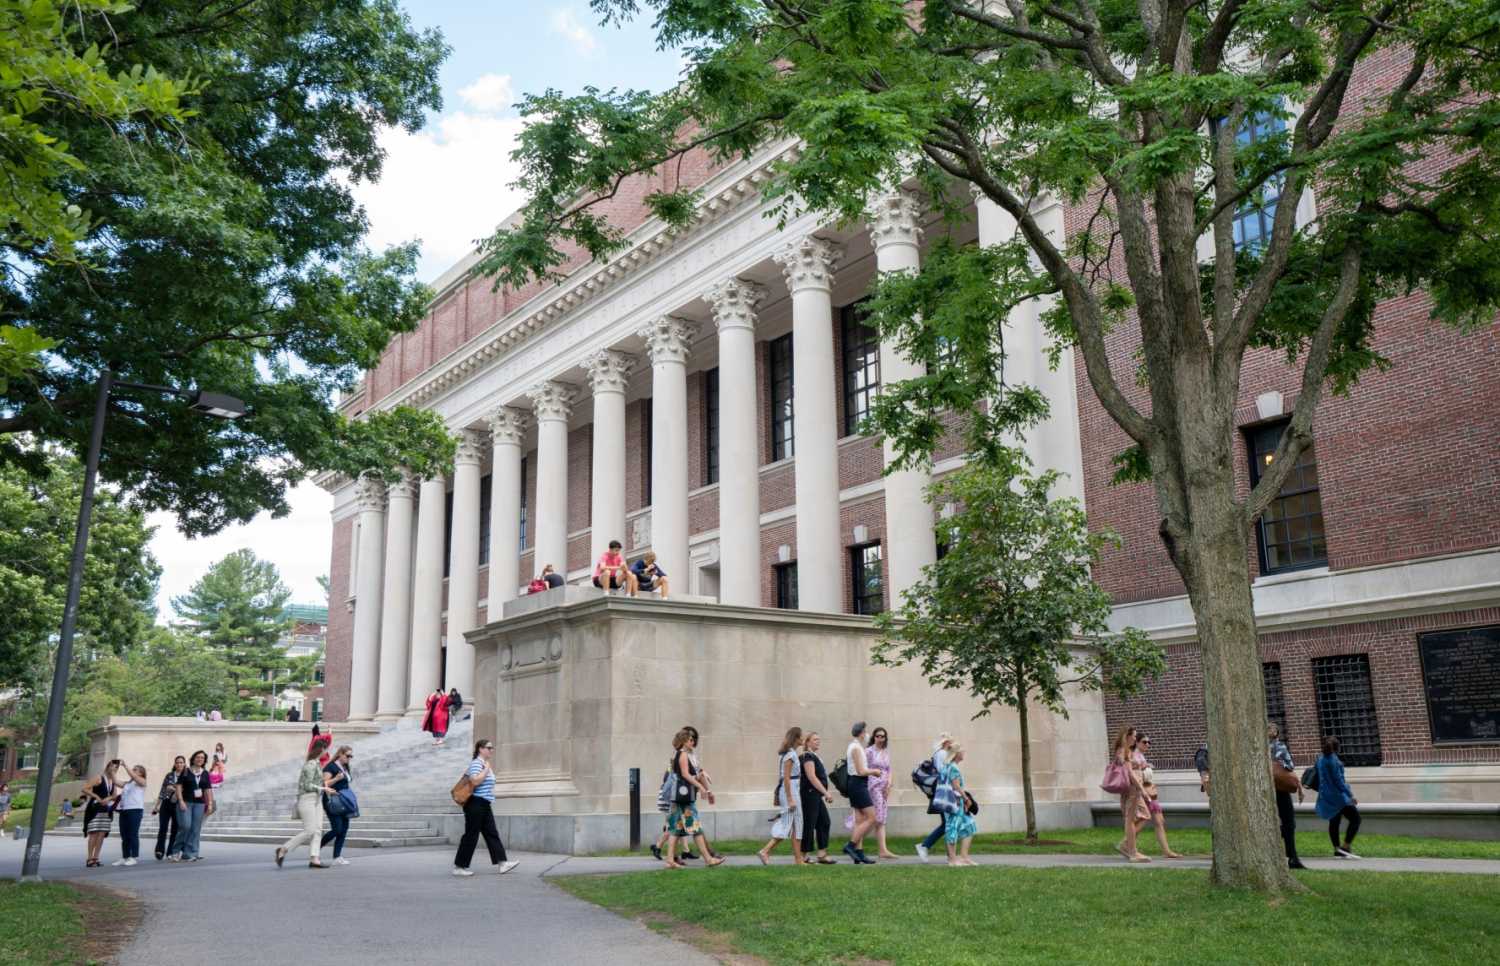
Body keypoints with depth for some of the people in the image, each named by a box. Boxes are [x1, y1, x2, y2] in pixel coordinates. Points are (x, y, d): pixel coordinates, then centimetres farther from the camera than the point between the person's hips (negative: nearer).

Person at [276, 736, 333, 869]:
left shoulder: (316, 763, 14)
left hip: (316, 800, 10)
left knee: (317, 830, 2)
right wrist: (323, 788, -15)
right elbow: (307, 785, -18)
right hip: (307, 799, -10)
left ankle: (314, 860, -1)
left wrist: (323, 781, 9)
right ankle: (283, 850, 3)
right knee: (309, 831, -10)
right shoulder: (311, 764, -15)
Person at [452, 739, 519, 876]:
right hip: (476, 804, -10)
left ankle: (502, 862, 2)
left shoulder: (485, 764, 17)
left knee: (492, 834, 5)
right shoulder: (476, 763, -13)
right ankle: (459, 866, 5)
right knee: (471, 835, -4)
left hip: (485, 805, 10)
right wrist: (486, 770, -21)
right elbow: (475, 781, -29)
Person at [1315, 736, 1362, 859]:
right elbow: (1339, 780, -17)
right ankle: (1346, 847, -8)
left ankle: (1337, 850, 14)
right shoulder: (1333, 760, -14)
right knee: (1355, 819, -3)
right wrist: (1351, 795, -14)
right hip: (1338, 796, -9)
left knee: (1334, 823, 12)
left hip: (1326, 797, 9)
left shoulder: (1320, 760, 10)